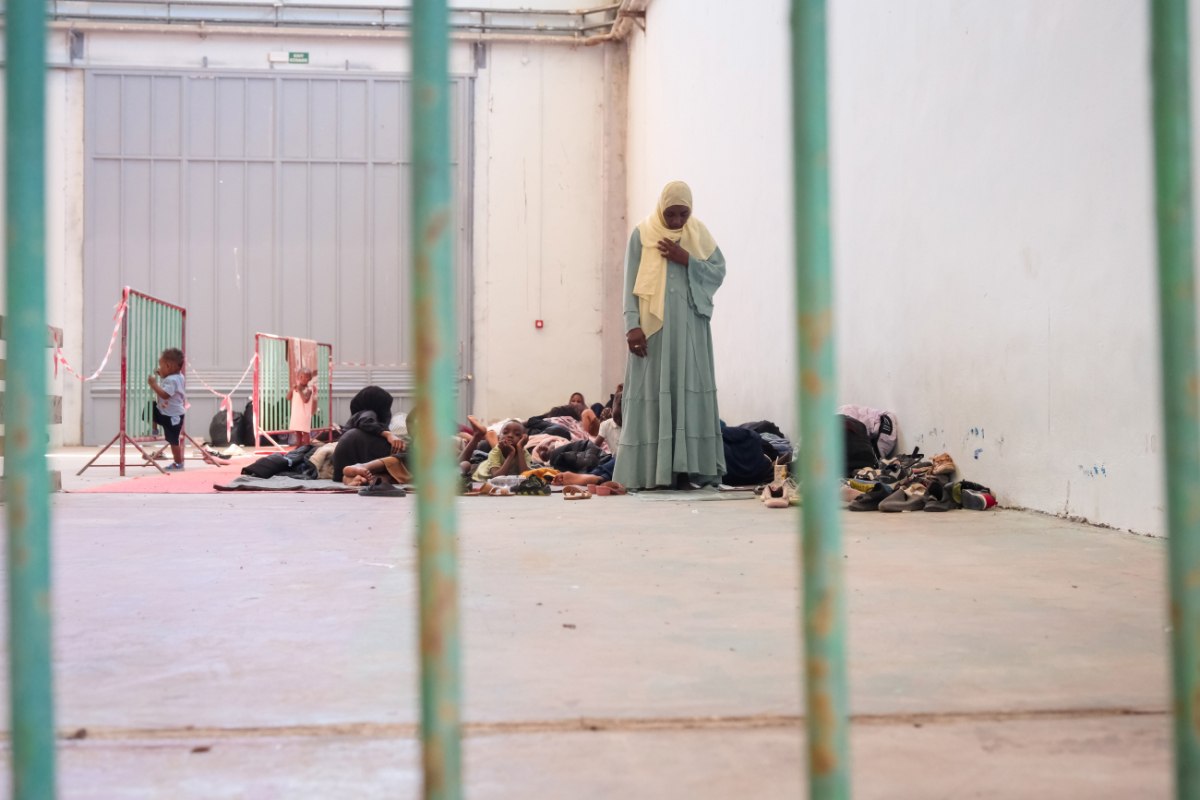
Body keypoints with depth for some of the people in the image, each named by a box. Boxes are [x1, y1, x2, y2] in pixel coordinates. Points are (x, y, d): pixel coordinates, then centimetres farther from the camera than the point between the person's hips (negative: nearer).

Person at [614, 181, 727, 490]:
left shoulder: (700, 233, 9)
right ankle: (649, 471, -3)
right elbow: (630, 283, -1)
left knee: (688, 391, -1)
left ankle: (685, 469, 1)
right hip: (653, 327, -2)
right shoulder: (642, 234, 2)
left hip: (690, 328, 2)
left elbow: (719, 270, 4)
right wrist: (632, 325, -12)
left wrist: (686, 259, -10)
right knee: (651, 393, -4)